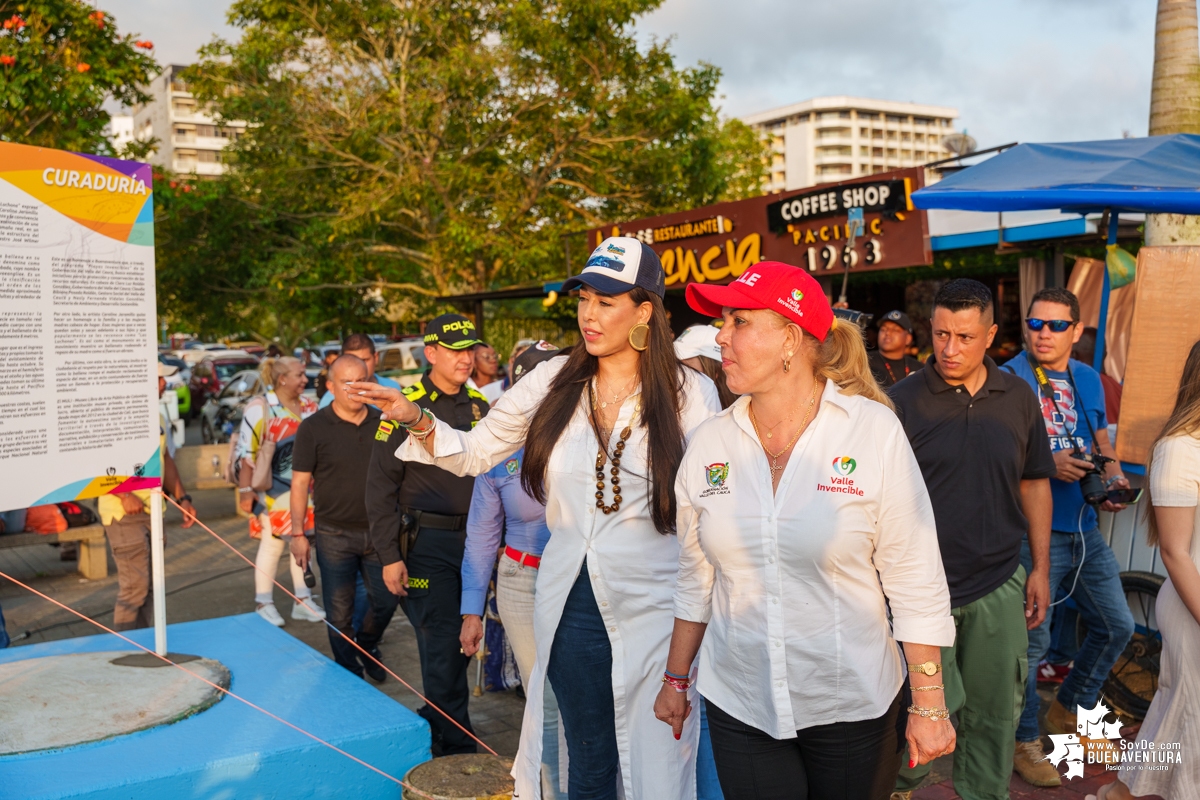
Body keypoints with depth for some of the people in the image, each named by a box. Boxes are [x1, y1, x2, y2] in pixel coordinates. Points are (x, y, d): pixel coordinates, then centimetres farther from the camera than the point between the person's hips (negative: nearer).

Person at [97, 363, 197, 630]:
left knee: (149, 585, 13)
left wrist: (182, 497, 12)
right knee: (134, 586, -9)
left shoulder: (159, 418, 12)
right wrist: (124, 495, -23)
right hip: (123, 513, -8)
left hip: (153, 510, 8)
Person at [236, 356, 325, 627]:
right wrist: (245, 489, -18)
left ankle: (303, 601, 20)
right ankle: (264, 604, 10)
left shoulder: (308, 406, 8)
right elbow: (247, 450, -14)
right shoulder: (260, 407, -11)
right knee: (272, 542, -2)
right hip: (273, 488, -6)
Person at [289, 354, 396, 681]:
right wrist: (298, 534, -7)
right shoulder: (313, 427, -6)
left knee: (387, 600, 9)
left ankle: (366, 646, 38)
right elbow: (300, 482, -4)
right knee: (339, 613, 5)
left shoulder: (383, 423, 4)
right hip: (335, 534, -3)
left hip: (379, 532, 3)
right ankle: (350, 675, 23)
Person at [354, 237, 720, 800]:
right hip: (570, 601, 3)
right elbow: (475, 453, 8)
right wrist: (415, 420, -9)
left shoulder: (689, 392, -5)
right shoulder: (555, 381, 2)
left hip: (655, 606, -2)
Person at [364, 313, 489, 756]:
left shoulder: (480, 406, 8)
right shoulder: (406, 408, -8)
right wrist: (389, 556, -12)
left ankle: (431, 725, 34)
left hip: (473, 539, 6)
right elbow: (380, 486, -8)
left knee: (465, 642, 14)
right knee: (442, 645, -2)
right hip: (427, 543, -5)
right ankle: (458, 746, 9)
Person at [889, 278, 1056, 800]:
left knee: (995, 711, 12)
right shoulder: (902, 401, -8)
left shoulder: (1018, 398, 4)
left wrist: (1041, 567, 11)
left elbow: (1034, 483, 13)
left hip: (1000, 587, 4)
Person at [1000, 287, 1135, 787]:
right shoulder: (1009, 380, -10)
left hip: (1085, 530, 7)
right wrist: (1048, 465, -26)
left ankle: (1069, 711, 36)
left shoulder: (1088, 380, 10)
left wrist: (1113, 478, 2)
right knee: (1032, 641, 0)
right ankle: (1023, 742, 19)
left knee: (1117, 626, 15)